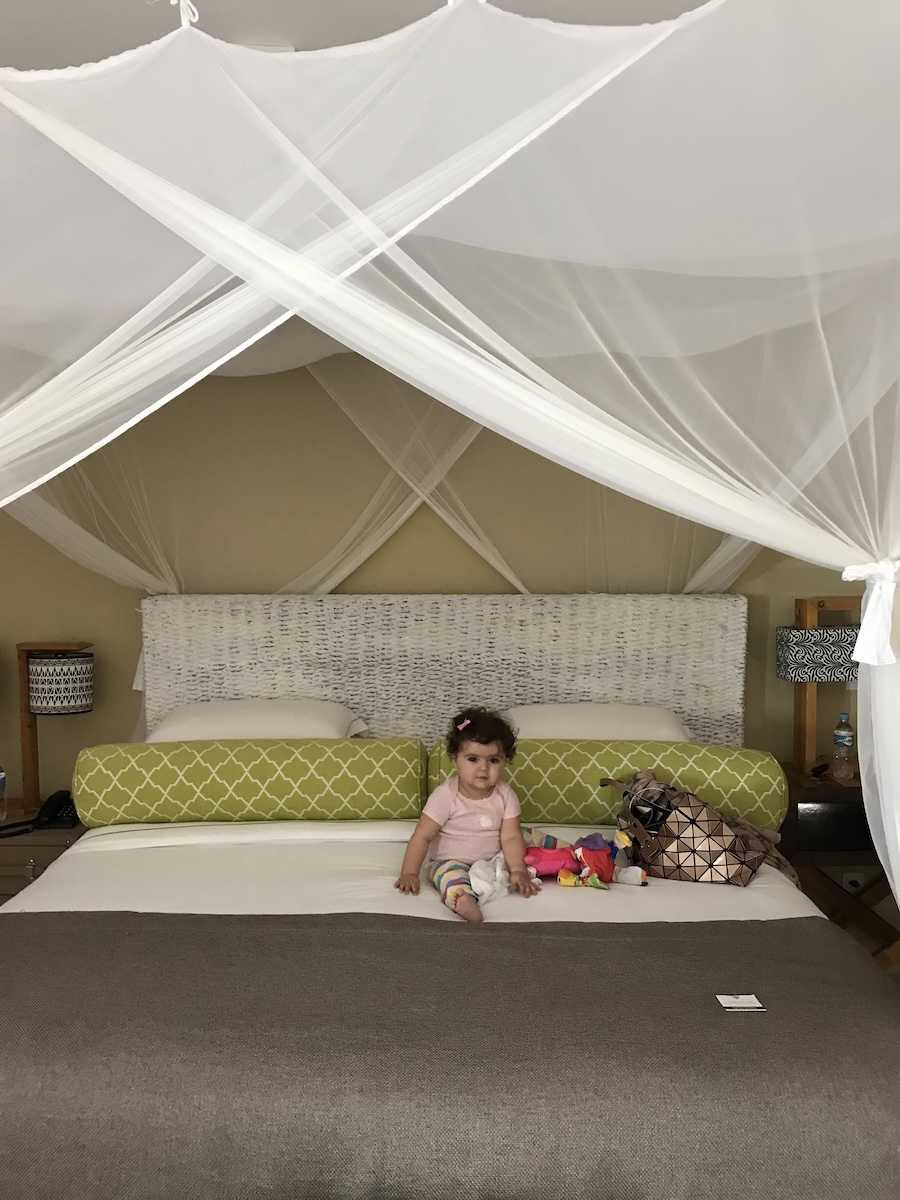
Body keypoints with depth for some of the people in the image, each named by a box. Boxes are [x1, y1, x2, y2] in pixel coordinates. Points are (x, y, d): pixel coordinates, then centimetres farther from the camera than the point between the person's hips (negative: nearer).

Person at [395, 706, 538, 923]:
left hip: (493, 860, 5)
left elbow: (511, 837, -10)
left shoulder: (505, 795, -6)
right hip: (451, 862, -5)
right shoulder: (445, 796, -16)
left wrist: (518, 871, -24)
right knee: (451, 874, -35)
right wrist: (409, 874, -18)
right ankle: (464, 903, -58)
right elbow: (422, 837, -14)